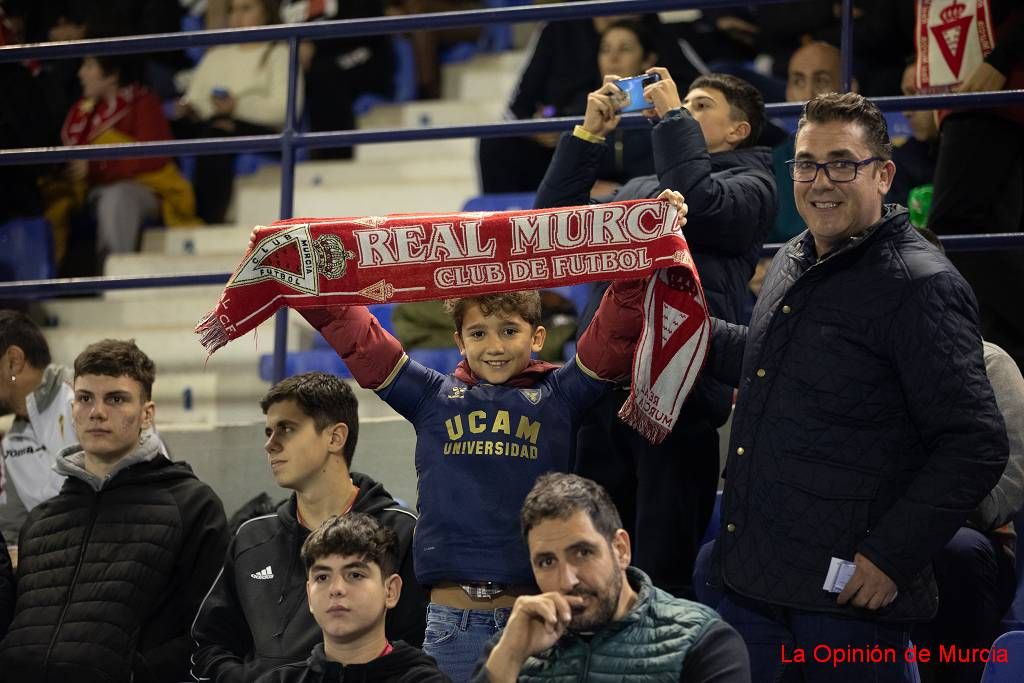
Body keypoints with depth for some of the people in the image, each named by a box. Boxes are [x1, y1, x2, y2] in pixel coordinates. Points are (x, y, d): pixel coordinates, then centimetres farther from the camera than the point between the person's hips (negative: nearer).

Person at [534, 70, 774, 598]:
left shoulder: (750, 185, 6)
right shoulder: (640, 188, 28)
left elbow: (700, 206, -15)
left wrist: (673, 117, -6)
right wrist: (589, 133, 15)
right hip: (607, 386, 7)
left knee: (662, 566, -6)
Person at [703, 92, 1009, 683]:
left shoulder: (921, 285, -13)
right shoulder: (794, 263, 14)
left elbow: (976, 447, -17)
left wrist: (891, 558, -18)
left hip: (848, 596, -8)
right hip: (751, 581, 8)